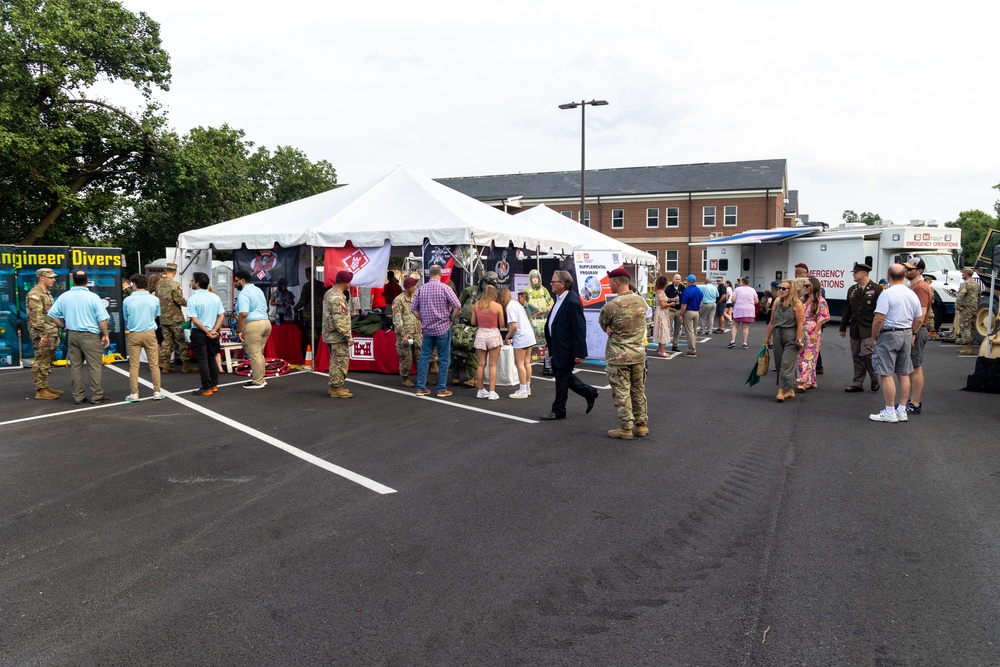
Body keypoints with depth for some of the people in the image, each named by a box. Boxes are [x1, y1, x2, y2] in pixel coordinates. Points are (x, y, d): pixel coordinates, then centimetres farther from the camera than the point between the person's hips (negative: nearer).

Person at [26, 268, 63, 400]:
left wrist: (56, 333, 21)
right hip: (43, 336, -10)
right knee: (41, 363, -6)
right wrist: (42, 334, -23)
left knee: (47, 362, 14)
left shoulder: (47, 293, 19)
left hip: (52, 334, 10)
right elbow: (36, 317, -20)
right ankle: (40, 390, -3)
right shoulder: (35, 294, -12)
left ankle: (45, 386, 22)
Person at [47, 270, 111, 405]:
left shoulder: (64, 296, 3)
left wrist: (64, 326, 17)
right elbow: (102, 319, -12)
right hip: (90, 335, -5)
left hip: (72, 335, 5)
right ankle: (97, 396, 2)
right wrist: (105, 335, -3)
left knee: (75, 366, 11)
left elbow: (52, 314, 7)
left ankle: (78, 396, 15)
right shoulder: (93, 297, -10)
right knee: (94, 366, 0)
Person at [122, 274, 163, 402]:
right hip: (150, 333, 1)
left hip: (134, 334, -1)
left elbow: (125, 318, 5)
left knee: (133, 366, 5)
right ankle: (157, 392, 10)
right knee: (154, 364, 7)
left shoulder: (127, 300, -6)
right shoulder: (154, 299, -2)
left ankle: (134, 393, 8)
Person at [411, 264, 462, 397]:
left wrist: (423, 320, 14)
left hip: (427, 328, 4)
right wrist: (451, 320, -1)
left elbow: (414, 309, 7)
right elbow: (457, 306, -15)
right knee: (444, 359, 4)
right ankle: (442, 389, 7)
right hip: (443, 328, -4)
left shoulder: (421, 289, 3)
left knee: (424, 357, 10)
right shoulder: (445, 288, -10)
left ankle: (421, 388, 13)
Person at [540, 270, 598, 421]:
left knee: (562, 377, 3)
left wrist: (579, 353, -23)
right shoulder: (559, 298, 7)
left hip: (566, 348, -10)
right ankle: (590, 393, 32)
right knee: (561, 375, 19)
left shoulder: (573, 302, -22)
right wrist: (549, 340, 19)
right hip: (557, 346, 10)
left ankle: (558, 411, 17)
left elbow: (580, 328, -23)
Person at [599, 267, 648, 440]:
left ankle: (626, 428, 9)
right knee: (639, 391, 15)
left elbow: (602, 323, -2)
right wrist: (613, 328, 2)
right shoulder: (641, 301, 0)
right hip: (639, 354, 6)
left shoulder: (611, 305, -19)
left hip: (618, 356, -6)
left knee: (621, 393, 4)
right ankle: (641, 425, 23)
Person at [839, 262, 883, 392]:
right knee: (856, 357, 8)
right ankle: (857, 384, 14)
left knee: (866, 354, -14)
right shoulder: (852, 290, 14)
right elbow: (847, 310, 17)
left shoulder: (876, 289, -4)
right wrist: (843, 328, 15)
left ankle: (875, 380, 7)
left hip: (869, 329, -6)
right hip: (855, 330, 6)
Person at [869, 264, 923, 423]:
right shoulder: (913, 295, 7)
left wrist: (874, 337, -8)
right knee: (904, 374, 12)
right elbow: (919, 320, 12)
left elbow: (879, 319, -20)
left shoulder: (887, 293, -14)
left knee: (886, 374, -3)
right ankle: (902, 411, 17)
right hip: (907, 334, 8)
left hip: (889, 334, -8)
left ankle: (890, 412, -2)